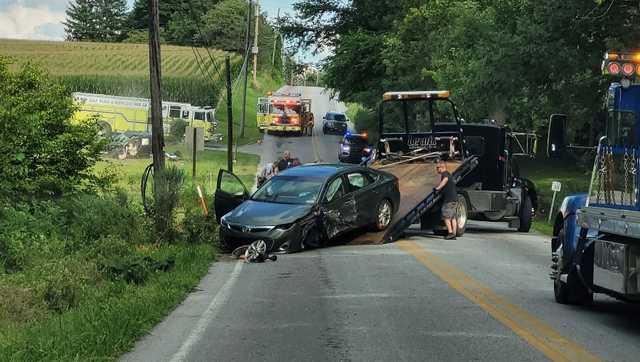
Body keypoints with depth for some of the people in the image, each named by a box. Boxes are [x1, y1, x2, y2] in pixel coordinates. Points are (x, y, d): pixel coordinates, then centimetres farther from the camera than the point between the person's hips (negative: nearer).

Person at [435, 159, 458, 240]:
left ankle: (450, 233, -10)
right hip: (454, 198, 10)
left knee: (446, 216, -5)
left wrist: (438, 188, -32)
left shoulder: (444, 173, -9)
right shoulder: (448, 174, 22)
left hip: (449, 199, -10)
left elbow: (445, 179, -31)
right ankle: (454, 234, 10)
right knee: (453, 217, 10)